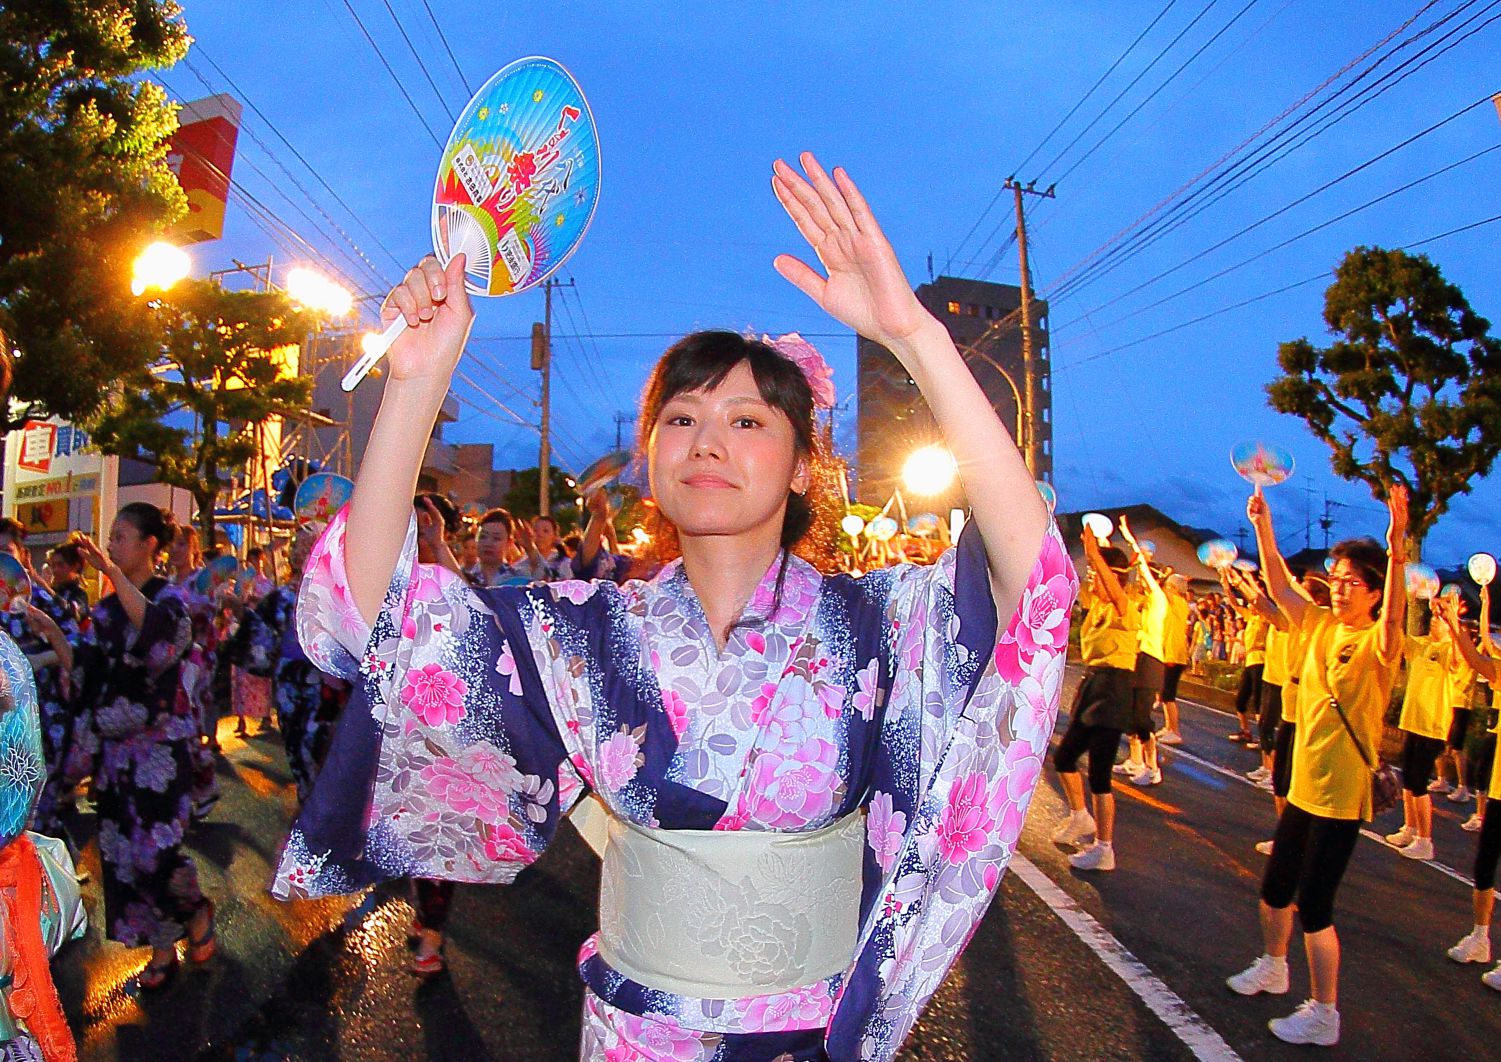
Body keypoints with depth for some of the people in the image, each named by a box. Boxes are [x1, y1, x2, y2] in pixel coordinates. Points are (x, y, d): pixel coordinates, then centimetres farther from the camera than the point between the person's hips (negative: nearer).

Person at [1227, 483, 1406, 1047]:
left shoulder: (1377, 641, -16)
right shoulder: (1321, 624, 4)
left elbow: (1393, 620, -37)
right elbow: (1279, 587, 6)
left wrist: (1396, 550, -51)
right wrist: (1263, 526, -4)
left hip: (1341, 794, -8)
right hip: (1303, 785, 8)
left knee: (1313, 905, -3)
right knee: (1275, 887, 21)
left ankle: (1323, 1013, 11)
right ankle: (1272, 967, 44)